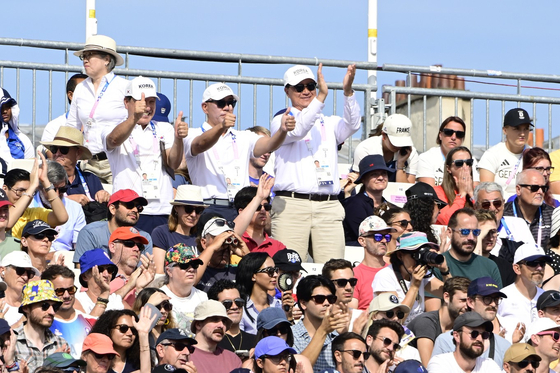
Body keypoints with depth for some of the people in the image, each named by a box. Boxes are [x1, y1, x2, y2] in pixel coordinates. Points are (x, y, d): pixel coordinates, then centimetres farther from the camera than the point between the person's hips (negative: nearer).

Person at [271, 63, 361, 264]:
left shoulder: (329, 123, 21)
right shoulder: (281, 121, 10)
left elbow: (352, 125, 0)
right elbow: (296, 131, -12)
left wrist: (348, 92, -17)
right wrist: (321, 97, -21)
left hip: (328, 205, 3)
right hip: (292, 204, -3)